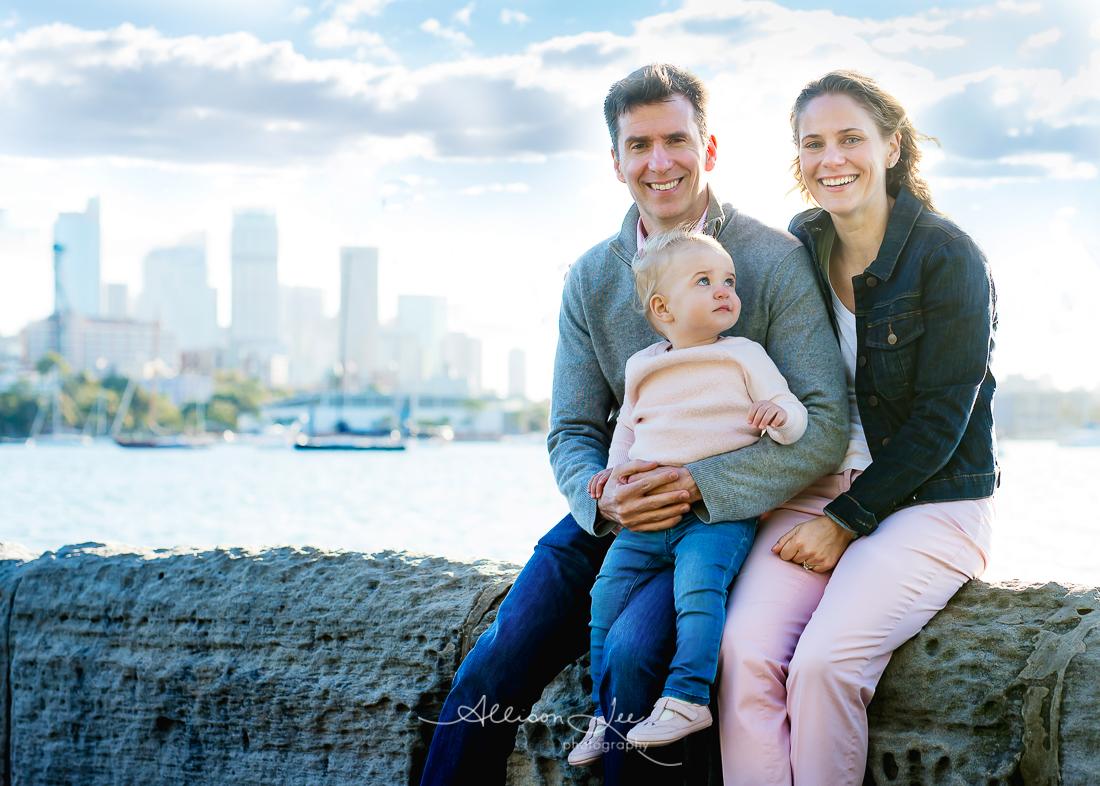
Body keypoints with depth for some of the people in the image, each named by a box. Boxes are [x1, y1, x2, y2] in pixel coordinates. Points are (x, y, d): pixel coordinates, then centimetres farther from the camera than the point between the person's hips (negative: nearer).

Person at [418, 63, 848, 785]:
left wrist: (697, 484, -25)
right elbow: (572, 430, 8)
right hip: (614, 514, 4)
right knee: (491, 671, -13)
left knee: (633, 652, -30)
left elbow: (825, 424, -14)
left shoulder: (776, 261, -8)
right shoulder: (592, 279, 7)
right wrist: (602, 494, -17)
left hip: (725, 517, -4)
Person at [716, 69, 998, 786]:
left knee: (823, 663, -27)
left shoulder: (948, 258, -9)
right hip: (815, 490, 5)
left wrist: (848, 521, -14)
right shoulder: (800, 251, 8)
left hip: (929, 504, -4)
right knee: (744, 647, -23)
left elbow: (939, 421, -11)